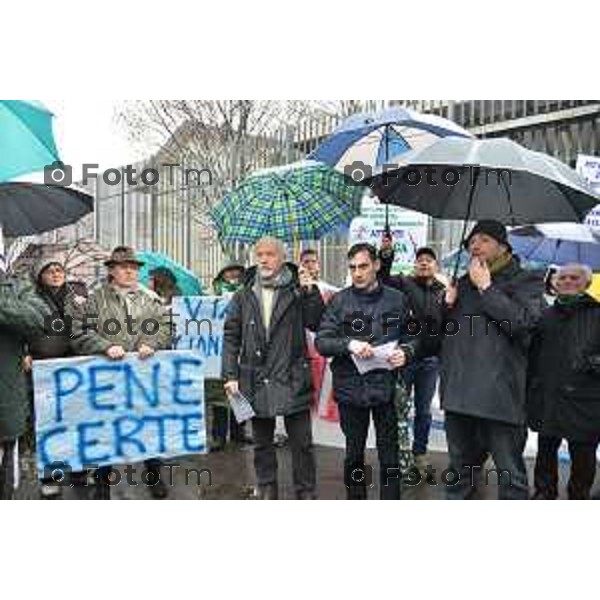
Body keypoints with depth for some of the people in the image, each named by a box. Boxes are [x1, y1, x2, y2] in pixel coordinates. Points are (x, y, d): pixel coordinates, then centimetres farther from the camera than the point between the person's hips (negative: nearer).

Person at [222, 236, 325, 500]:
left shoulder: (297, 291, 1)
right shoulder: (243, 296, 6)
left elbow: (317, 324, -5)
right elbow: (231, 337, 6)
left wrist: (311, 293, -17)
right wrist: (230, 375, -1)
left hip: (292, 380, -2)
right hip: (256, 381, 2)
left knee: (302, 442, 7)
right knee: (262, 443, 15)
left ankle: (306, 493, 23)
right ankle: (267, 492, 31)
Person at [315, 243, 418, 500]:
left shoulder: (397, 299, 2)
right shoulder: (340, 301, -2)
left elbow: (412, 337, 10)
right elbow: (321, 341, -5)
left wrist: (406, 352, -11)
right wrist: (348, 344, -22)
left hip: (386, 387, 0)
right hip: (350, 388, 0)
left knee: (389, 456, 8)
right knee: (354, 455, 15)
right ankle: (355, 498, 33)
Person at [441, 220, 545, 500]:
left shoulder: (525, 281, 2)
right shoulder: (462, 282, 17)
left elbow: (523, 321, -18)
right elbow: (440, 328, 21)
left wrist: (486, 288, -12)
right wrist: (447, 304, 1)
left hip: (499, 393, -5)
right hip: (459, 392, 5)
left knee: (510, 472, 3)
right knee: (460, 466, 18)